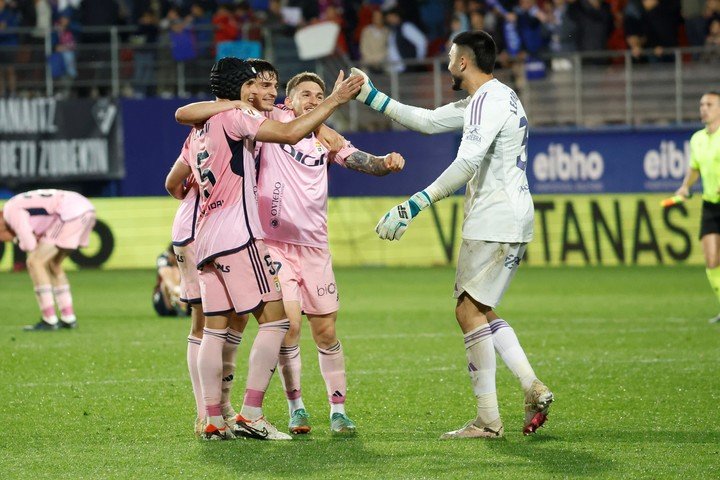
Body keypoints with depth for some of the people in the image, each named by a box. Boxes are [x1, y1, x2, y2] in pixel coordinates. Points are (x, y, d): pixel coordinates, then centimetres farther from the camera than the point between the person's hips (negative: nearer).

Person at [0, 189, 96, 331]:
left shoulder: (12, 211, -3)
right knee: (52, 264, 21)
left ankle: (49, 320, -3)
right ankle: (68, 318, 21)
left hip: (71, 214, -10)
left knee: (35, 263, -4)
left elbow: (29, 245, -8)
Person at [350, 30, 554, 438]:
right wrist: (373, 97, 30)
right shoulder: (482, 101, 19)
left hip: (495, 224, -11)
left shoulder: (489, 100, -15)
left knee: (470, 311, -9)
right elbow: (427, 121, 29)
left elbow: (467, 163, -27)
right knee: (479, 312, 15)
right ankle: (534, 389, 6)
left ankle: (488, 419, -9)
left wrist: (414, 206, -30)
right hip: (507, 222, 11)